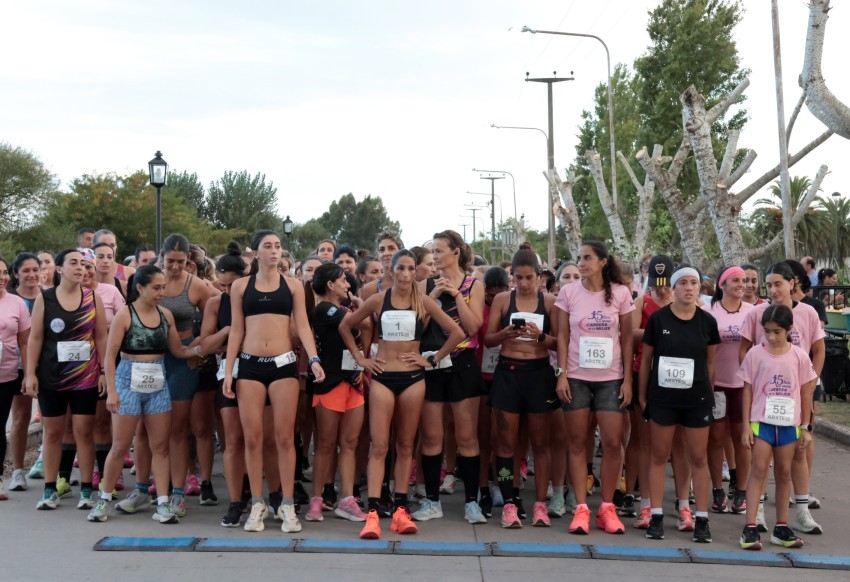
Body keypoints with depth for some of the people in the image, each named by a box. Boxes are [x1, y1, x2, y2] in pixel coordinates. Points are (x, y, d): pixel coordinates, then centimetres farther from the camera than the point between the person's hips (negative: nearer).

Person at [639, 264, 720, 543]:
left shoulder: (707, 321, 0)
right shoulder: (658, 319, -5)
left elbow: (710, 362, 8)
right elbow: (646, 359, 1)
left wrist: (707, 392, 7)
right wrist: (642, 396, 2)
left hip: (697, 399, 1)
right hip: (662, 397, -1)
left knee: (698, 458, 7)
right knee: (659, 456, 6)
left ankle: (702, 519, 15)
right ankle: (656, 516, 14)